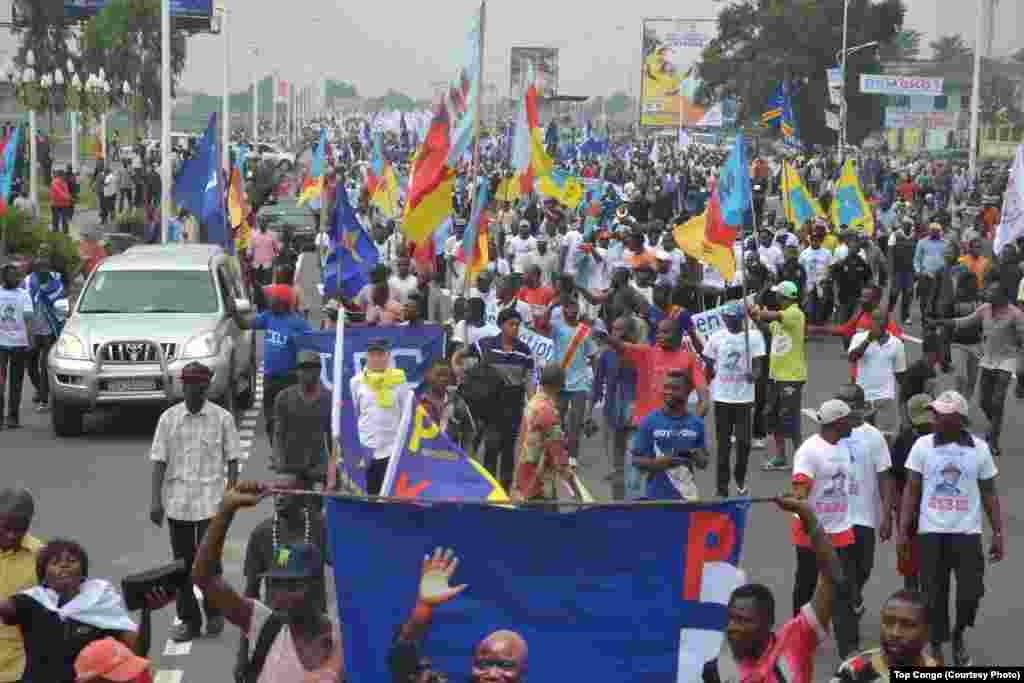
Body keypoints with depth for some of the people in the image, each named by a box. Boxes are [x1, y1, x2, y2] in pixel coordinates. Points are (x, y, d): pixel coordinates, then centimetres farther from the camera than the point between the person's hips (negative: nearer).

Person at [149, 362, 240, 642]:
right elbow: (159, 461, 3)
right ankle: (189, 620, 19)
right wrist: (156, 500, -3)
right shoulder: (169, 418, 3)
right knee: (183, 562, 8)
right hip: (177, 501, 2)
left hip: (210, 500, -2)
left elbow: (231, 460, 2)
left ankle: (214, 611, 19)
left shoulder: (222, 418, -1)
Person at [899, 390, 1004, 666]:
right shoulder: (923, 445, -2)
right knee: (934, 595, 4)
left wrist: (998, 534, 3)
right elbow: (911, 491, 2)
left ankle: (958, 634, 25)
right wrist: (903, 530, -3)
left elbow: (990, 494, 6)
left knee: (971, 593, -6)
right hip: (931, 533, 0)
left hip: (967, 533, 0)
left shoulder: (979, 449, -1)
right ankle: (936, 646, 24)